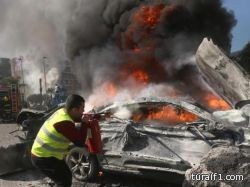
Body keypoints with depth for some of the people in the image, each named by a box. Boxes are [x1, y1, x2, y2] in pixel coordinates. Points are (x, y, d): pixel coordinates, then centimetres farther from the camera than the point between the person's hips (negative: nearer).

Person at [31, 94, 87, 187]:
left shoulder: (62, 112, 0)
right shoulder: (65, 123, -28)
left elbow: (78, 118, 18)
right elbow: (80, 142, -23)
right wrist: (85, 124, -13)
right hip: (44, 158, -10)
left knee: (63, 179, 18)